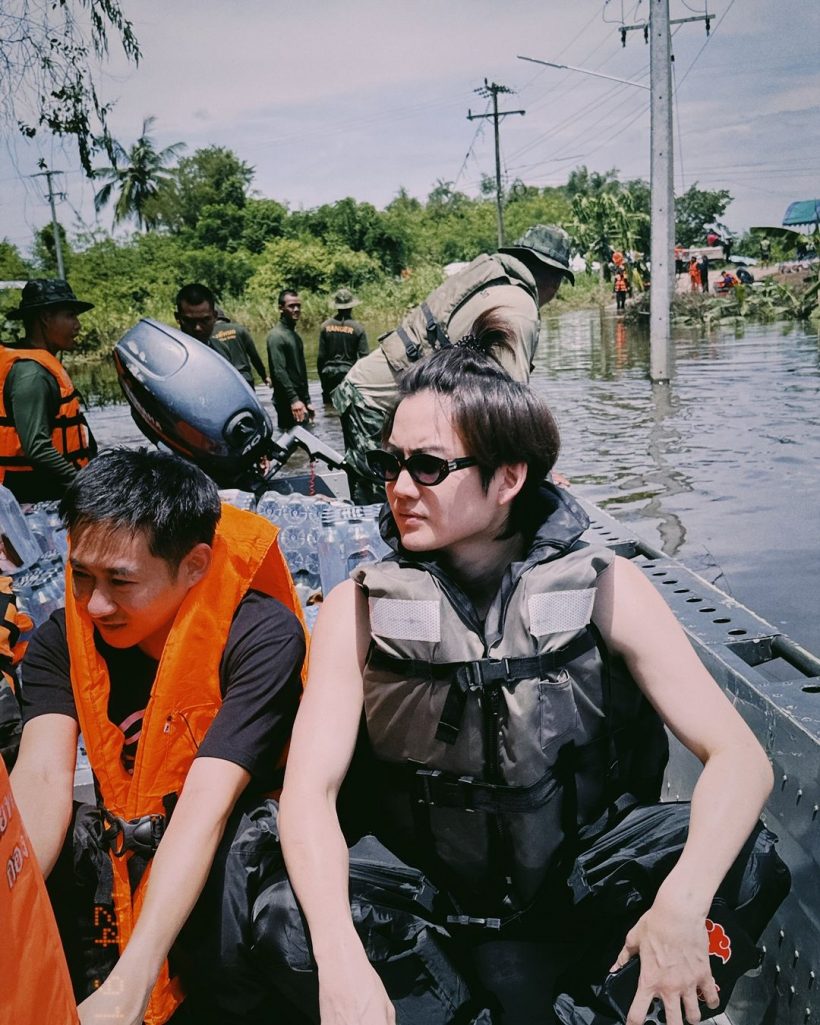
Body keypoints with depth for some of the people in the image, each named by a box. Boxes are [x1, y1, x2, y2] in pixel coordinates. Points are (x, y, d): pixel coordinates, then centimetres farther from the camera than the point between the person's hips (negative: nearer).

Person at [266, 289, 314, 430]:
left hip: (300, 401, 9)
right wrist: (294, 400, -25)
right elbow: (279, 372, -19)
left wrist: (307, 401, 20)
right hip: (287, 402, -9)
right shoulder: (277, 336, -10)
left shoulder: (295, 335, 17)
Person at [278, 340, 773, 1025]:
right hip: (435, 911, 0)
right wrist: (342, 959, -28)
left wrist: (682, 904, -27)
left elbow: (739, 755, -11)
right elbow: (310, 788, -12)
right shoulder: (360, 608, -4)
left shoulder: (605, 590, -6)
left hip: (589, 906, 0)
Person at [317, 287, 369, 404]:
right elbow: (364, 356, -7)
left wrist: (322, 379, 13)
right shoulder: (358, 328, -6)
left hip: (329, 376, 2)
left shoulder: (325, 326, 0)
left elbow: (321, 356, 3)